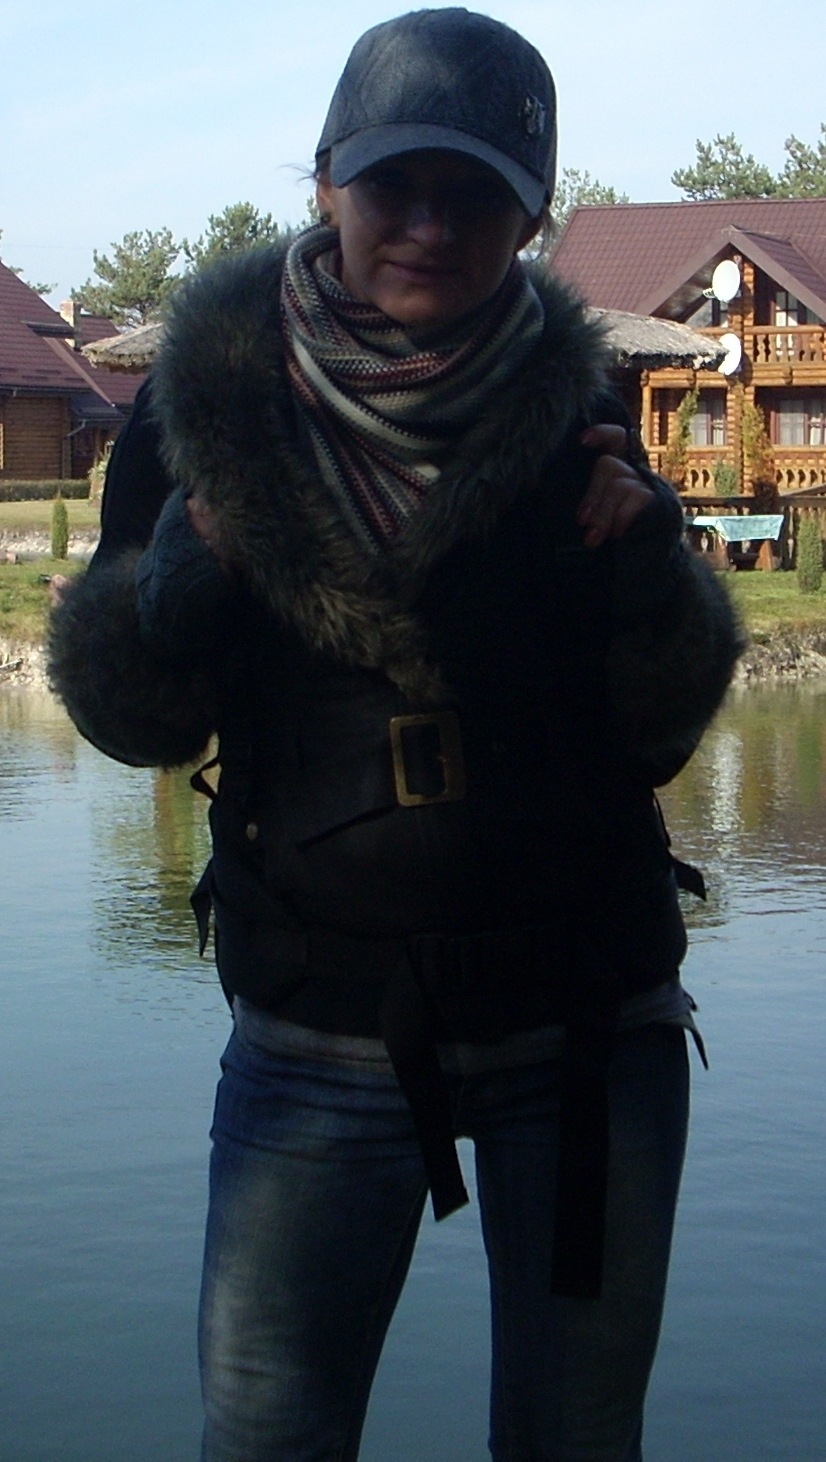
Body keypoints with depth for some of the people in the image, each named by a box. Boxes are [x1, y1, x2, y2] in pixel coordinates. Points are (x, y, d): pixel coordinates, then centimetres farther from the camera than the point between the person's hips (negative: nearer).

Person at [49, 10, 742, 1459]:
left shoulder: (570, 412, -4)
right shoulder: (214, 395, -5)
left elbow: (657, 736, 0)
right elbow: (132, 720, -2)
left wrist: (645, 565, -18)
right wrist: (182, 571, -20)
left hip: (584, 1021, 1)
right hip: (318, 1028, -1)